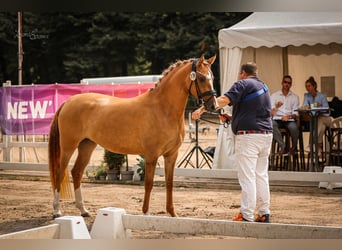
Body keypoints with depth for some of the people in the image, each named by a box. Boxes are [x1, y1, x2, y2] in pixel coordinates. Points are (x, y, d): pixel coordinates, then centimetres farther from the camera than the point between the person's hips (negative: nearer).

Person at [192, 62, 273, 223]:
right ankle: (264, 214, 15)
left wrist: (202, 109, -23)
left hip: (248, 135, -8)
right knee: (262, 175, 13)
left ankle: (247, 215, -6)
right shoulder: (263, 86, 20)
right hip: (266, 133, 8)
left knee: (247, 177, -6)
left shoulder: (243, 84, -5)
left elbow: (224, 100, -20)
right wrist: (232, 117, 29)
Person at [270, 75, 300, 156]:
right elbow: (271, 113, 2)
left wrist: (289, 116, -15)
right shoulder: (274, 95, 13)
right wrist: (276, 107, -19)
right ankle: (283, 147, -31)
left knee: (294, 127, -35)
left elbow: (296, 113, 7)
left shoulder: (295, 97, 16)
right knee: (271, 124, -36)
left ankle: (294, 147, -3)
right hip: (277, 119, 0)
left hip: (290, 119, 0)